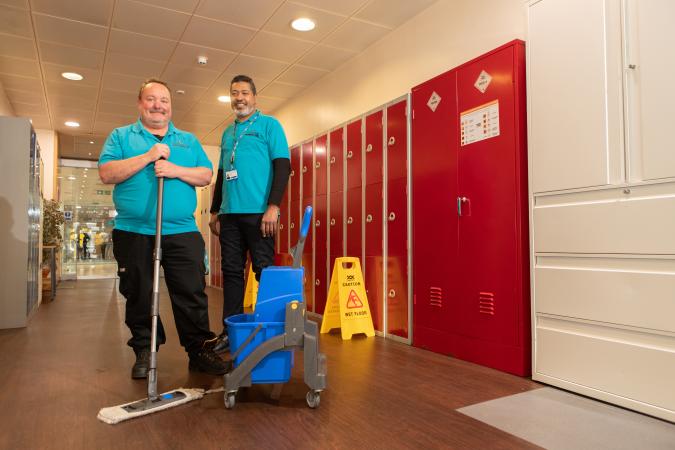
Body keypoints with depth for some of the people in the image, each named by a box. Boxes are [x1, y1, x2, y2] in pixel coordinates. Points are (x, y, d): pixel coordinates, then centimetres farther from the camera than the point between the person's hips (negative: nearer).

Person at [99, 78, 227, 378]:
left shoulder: (188, 141, 15)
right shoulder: (121, 136, 10)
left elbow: (206, 175, 5)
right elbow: (107, 173, -4)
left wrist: (176, 170, -12)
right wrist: (147, 157, -12)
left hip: (182, 233, 1)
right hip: (133, 233, 0)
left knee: (192, 294, 0)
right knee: (139, 297, 8)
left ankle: (200, 350, 11)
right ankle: (144, 352, 24)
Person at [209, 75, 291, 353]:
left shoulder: (269, 125, 3)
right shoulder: (227, 133, 21)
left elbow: (283, 166, -6)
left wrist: (273, 206, -16)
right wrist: (214, 211, 19)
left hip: (258, 212, -6)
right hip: (229, 214, 6)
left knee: (264, 271, -2)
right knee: (231, 272, 8)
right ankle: (231, 330, 17)